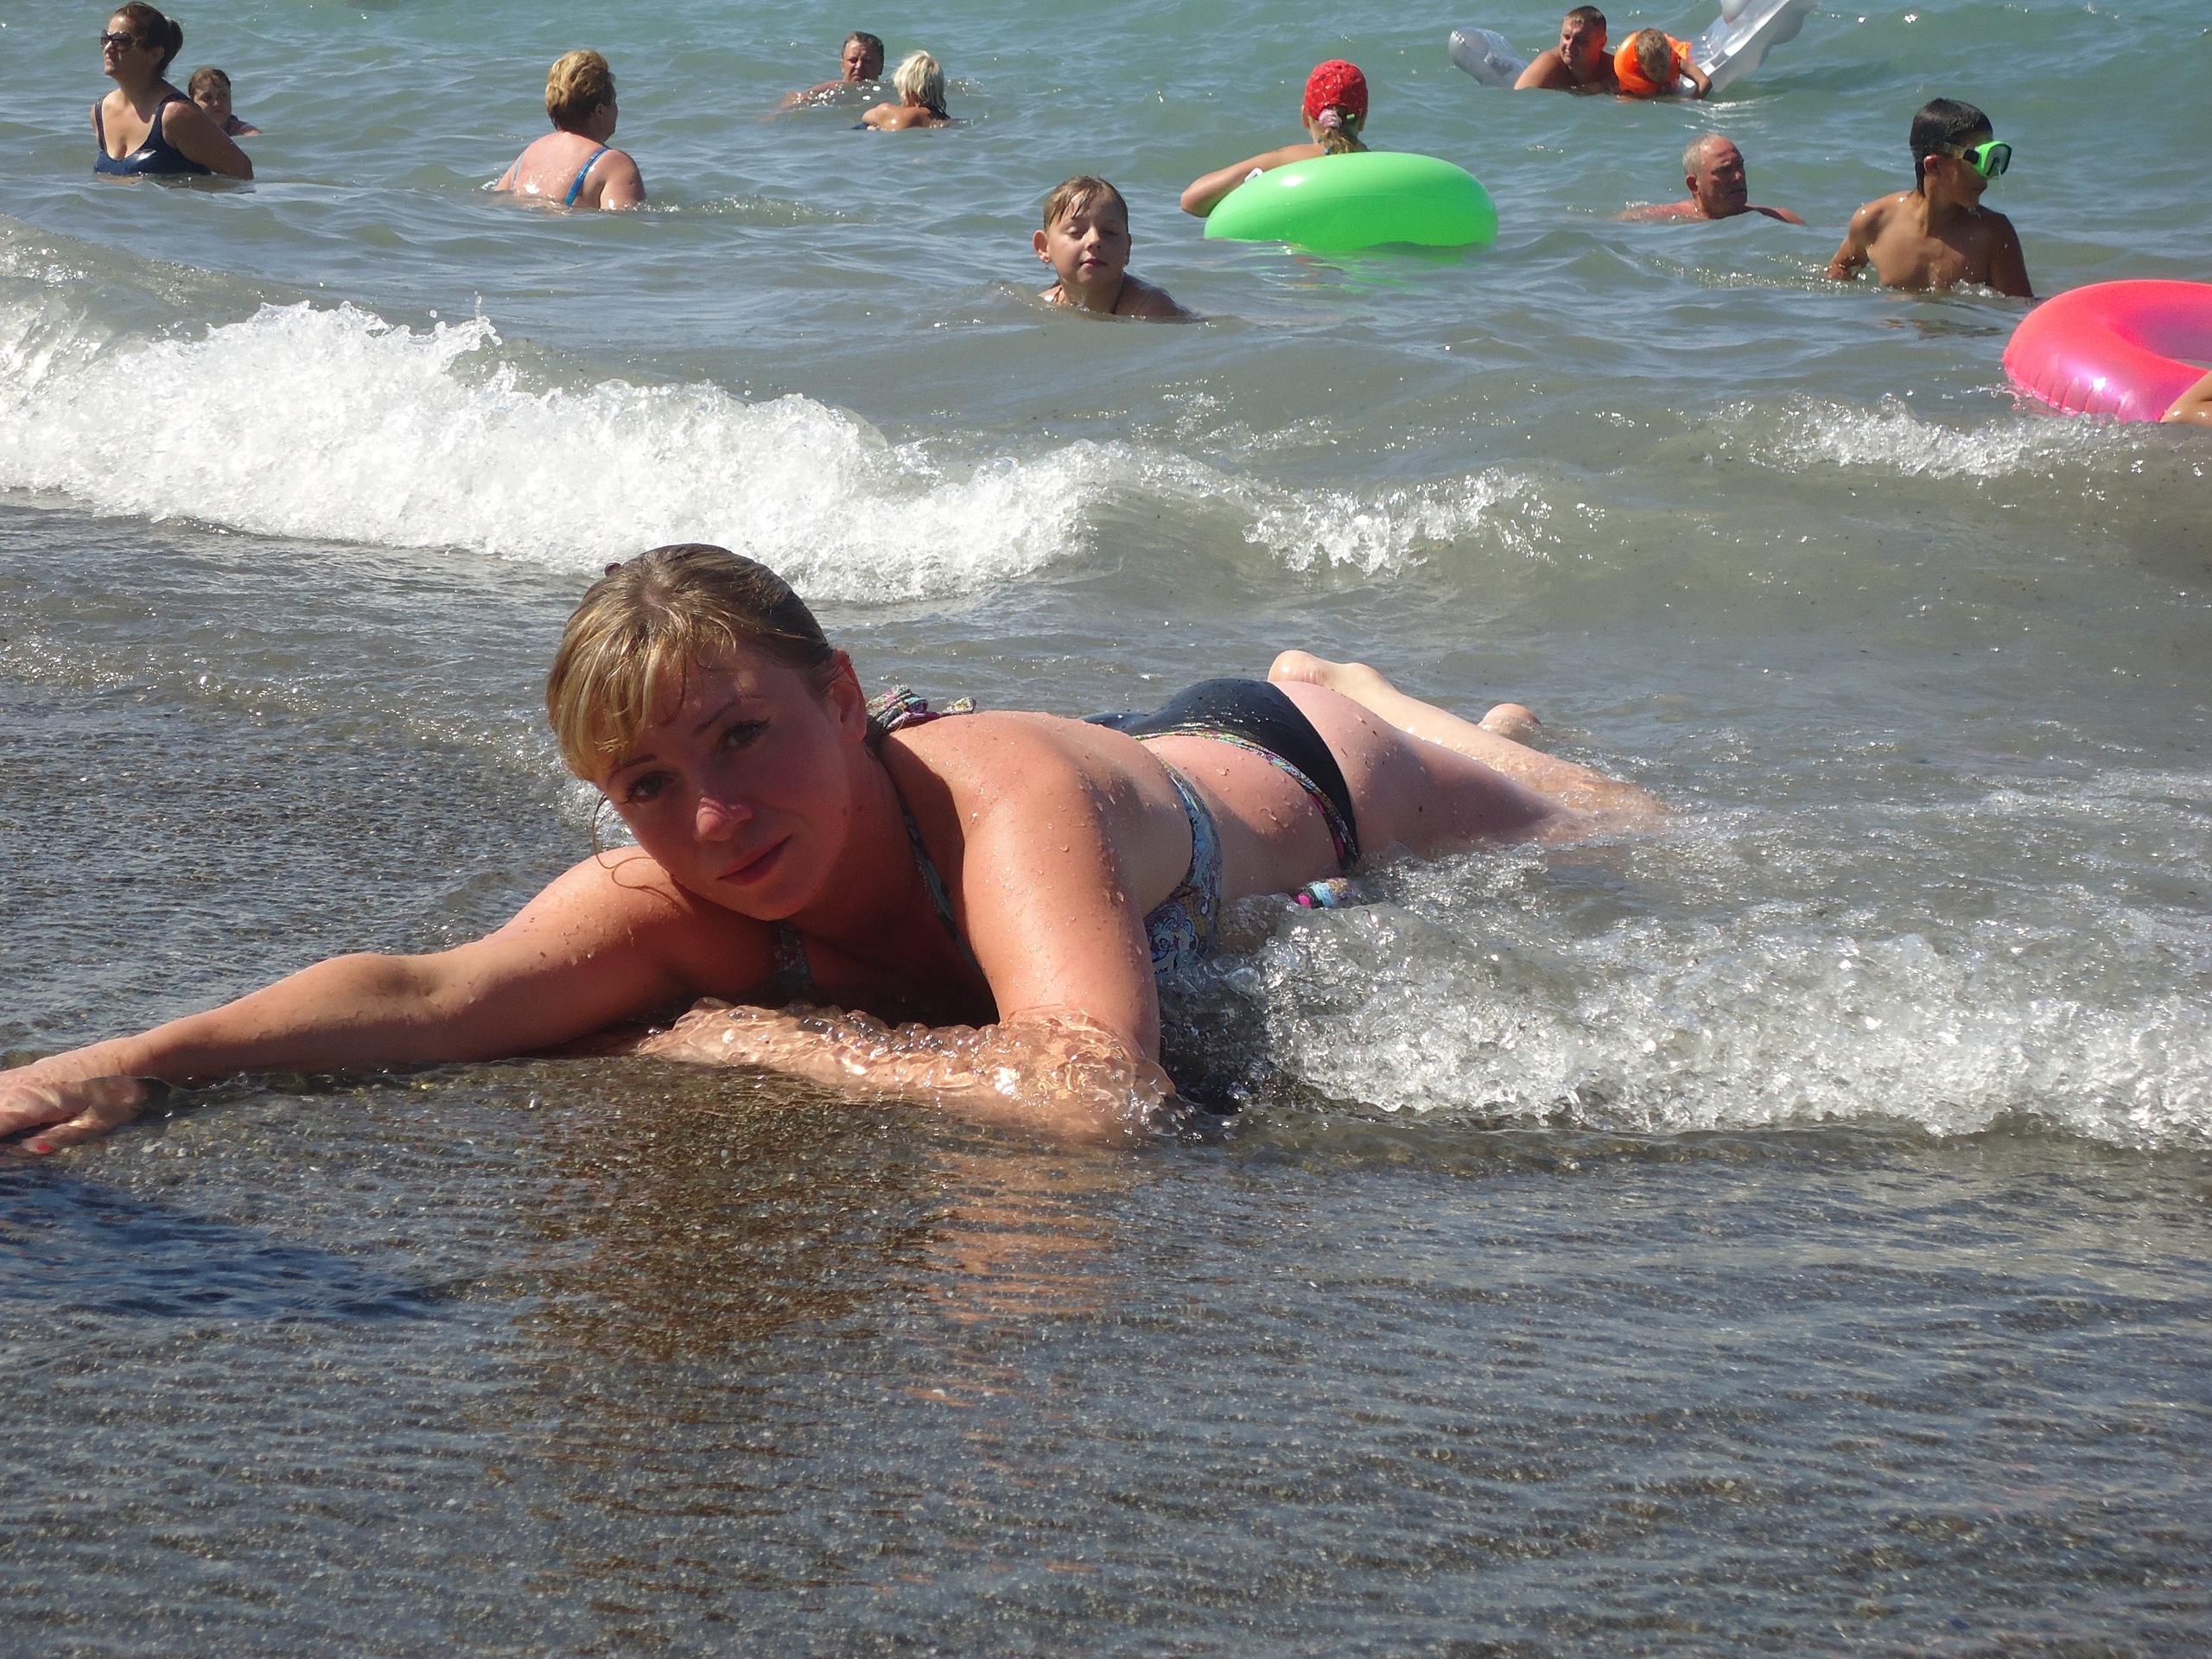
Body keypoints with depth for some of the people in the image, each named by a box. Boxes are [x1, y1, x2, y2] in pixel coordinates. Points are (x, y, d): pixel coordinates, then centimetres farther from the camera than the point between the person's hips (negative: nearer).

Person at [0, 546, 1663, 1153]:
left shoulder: (1001, 795, -53)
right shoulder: (671, 897, -39)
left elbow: (1096, 1096, -67)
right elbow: (434, 991, -53)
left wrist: (785, 1041, -56)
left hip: (1290, 786, -3)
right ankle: (1327, 669, 73)